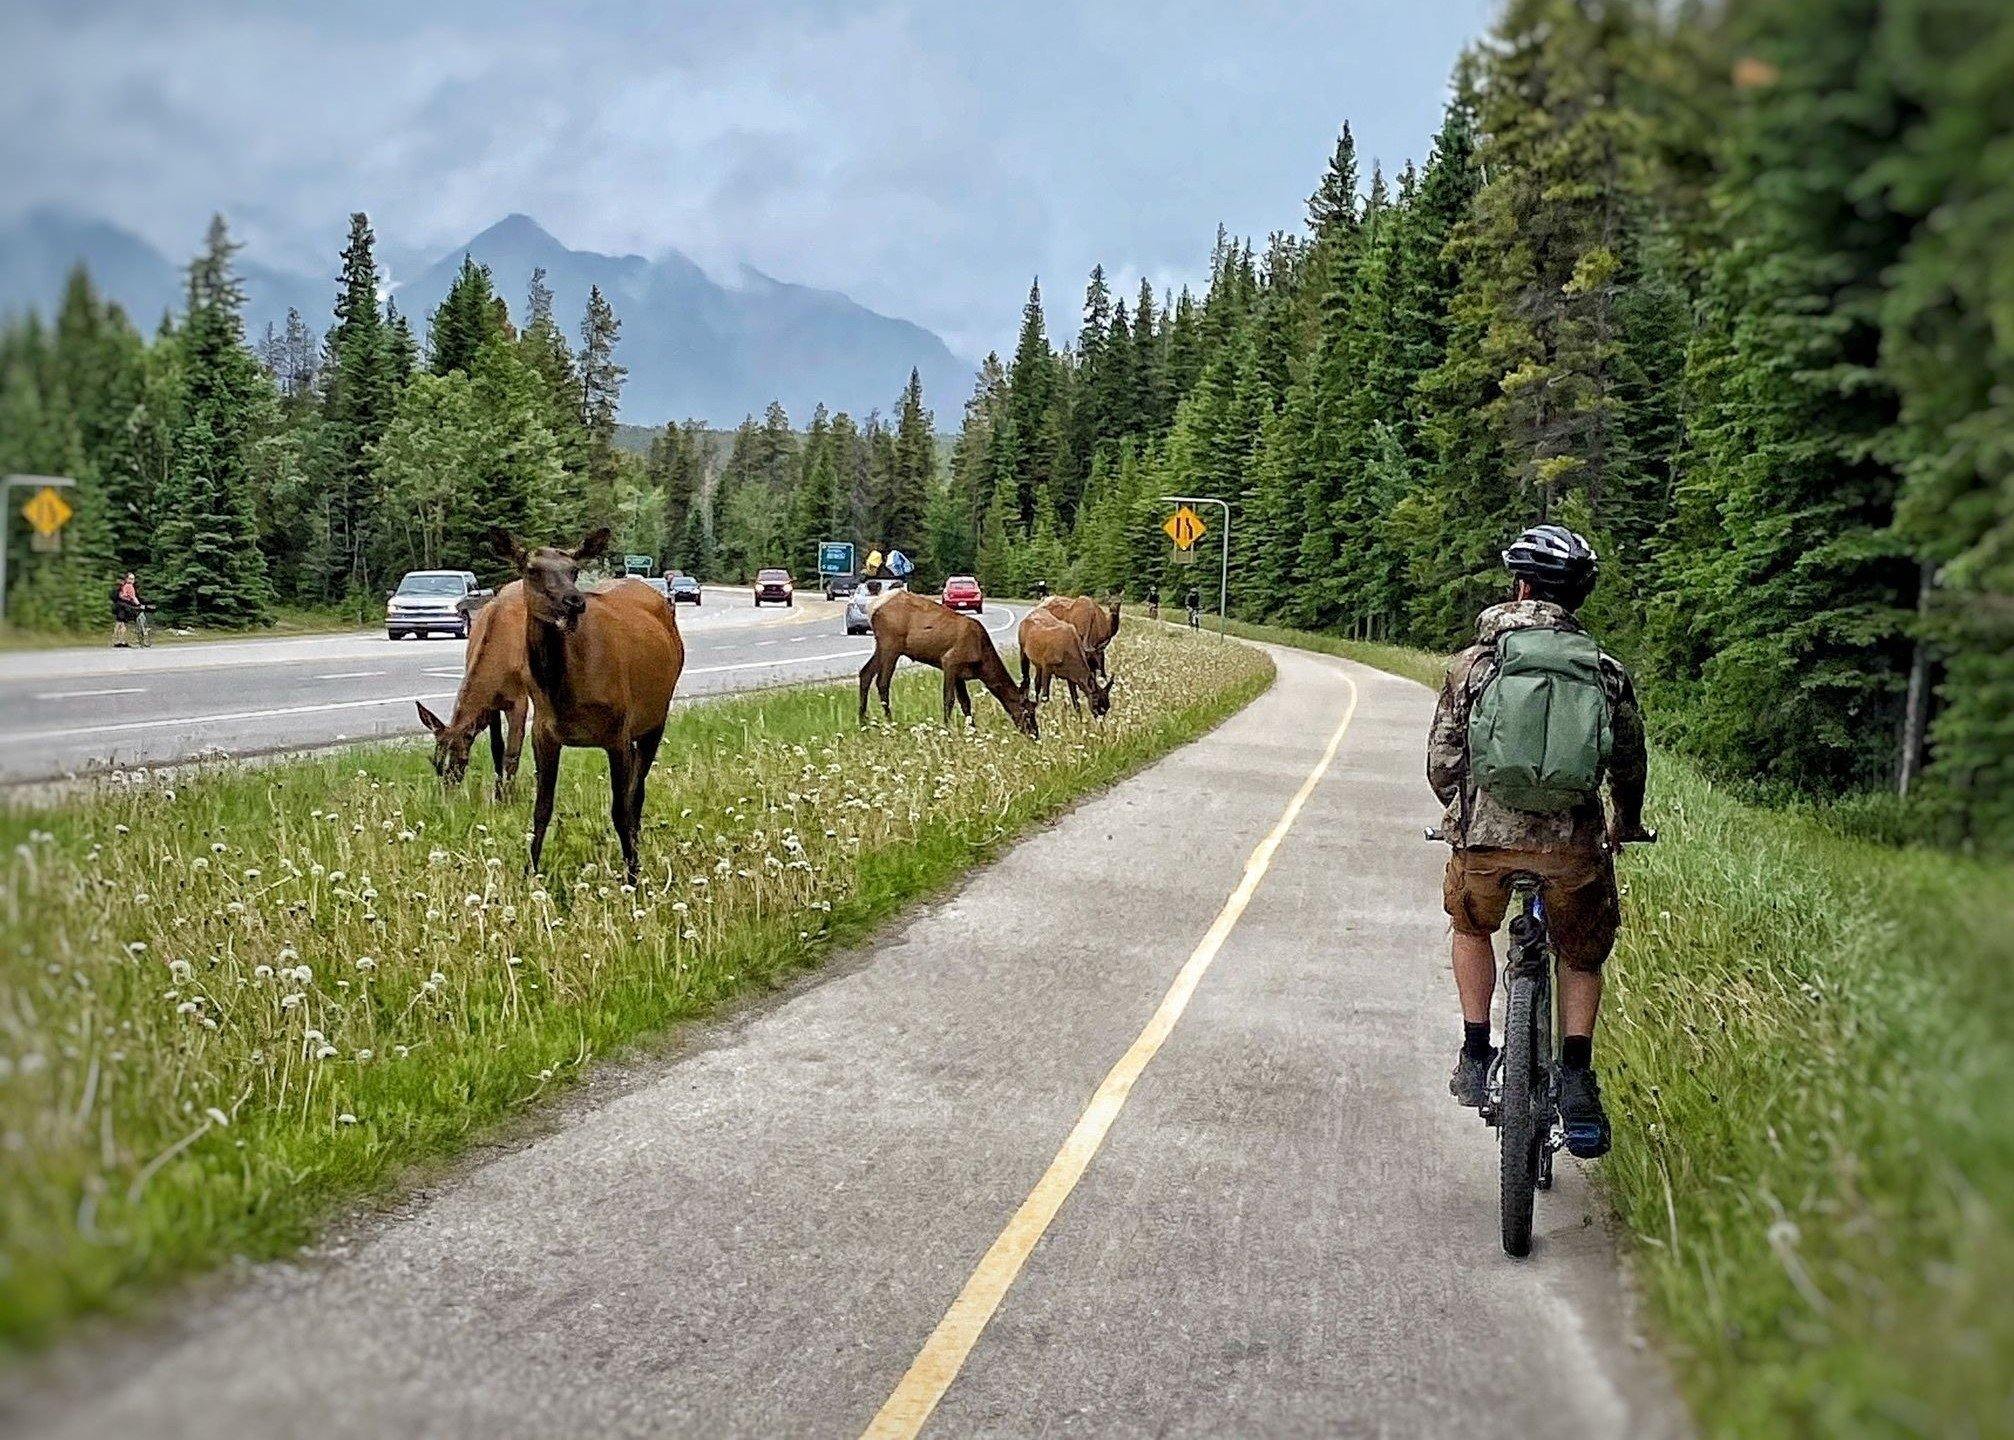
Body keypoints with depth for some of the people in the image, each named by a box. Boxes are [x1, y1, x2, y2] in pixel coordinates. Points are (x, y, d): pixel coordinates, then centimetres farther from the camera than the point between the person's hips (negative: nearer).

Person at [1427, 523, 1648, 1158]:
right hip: (1573, 842, 1)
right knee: (1581, 955, 25)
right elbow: (1629, 765, 14)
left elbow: (1441, 761, 7)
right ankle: (1575, 1077, 11)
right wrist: (1627, 826, 34)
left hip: (1487, 832, 0)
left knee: (1472, 927, 30)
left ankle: (1475, 1058, 25)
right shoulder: (1608, 670, 6)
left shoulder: (1477, 660, 3)